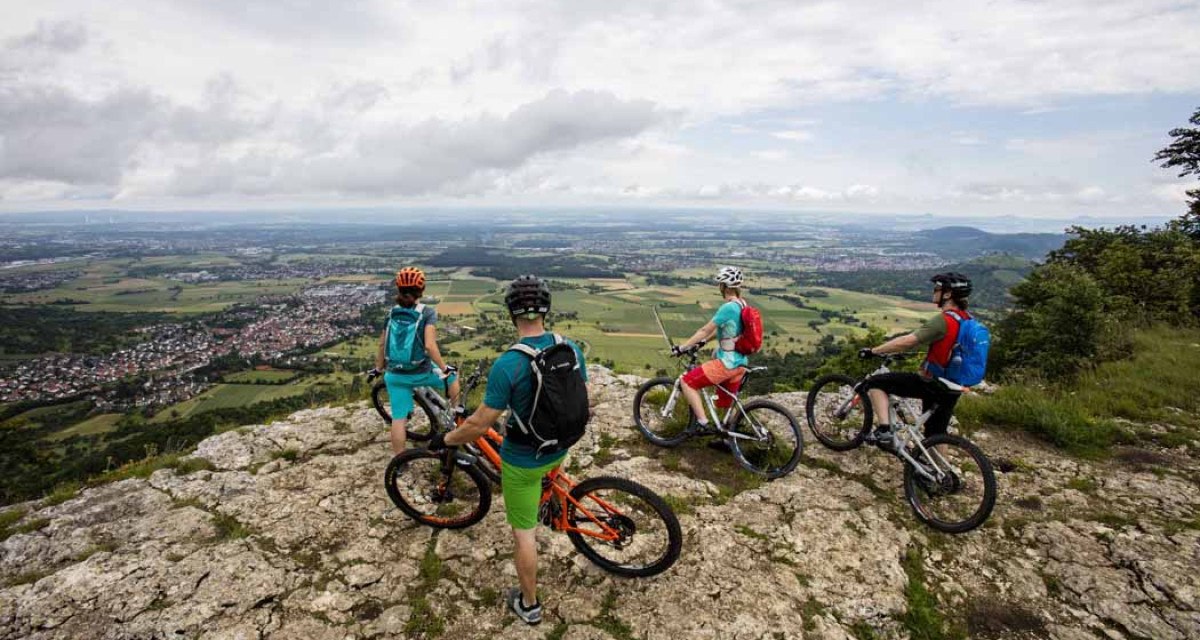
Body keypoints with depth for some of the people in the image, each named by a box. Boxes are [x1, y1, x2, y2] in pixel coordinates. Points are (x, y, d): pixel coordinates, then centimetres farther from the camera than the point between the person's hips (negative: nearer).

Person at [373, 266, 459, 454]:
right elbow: (430, 345, -22)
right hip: (421, 373, -3)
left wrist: (378, 368, 20)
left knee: (399, 418, 8)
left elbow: (382, 344, 7)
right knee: (452, 376, 25)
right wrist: (444, 368, -13)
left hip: (395, 375, 4)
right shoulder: (427, 313, -12)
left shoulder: (392, 313, 3)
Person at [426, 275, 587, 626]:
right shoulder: (572, 349, -13)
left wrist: (445, 439, -3)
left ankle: (529, 605, 33)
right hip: (559, 450, 5)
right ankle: (532, 524, 56)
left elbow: (479, 424, -22)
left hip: (523, 460, -5)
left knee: (523, 532, 14)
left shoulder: (507, 365, -29)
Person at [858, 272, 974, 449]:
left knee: (875, 383, -4)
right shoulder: (967, 319, 6)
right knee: (936, 433, 23)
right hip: (953, 389, 9)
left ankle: (884, 431, -12)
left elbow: (908, 341, -26)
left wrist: (873, 351, -17)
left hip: (932, 384, -8)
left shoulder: (943, 320, -22)